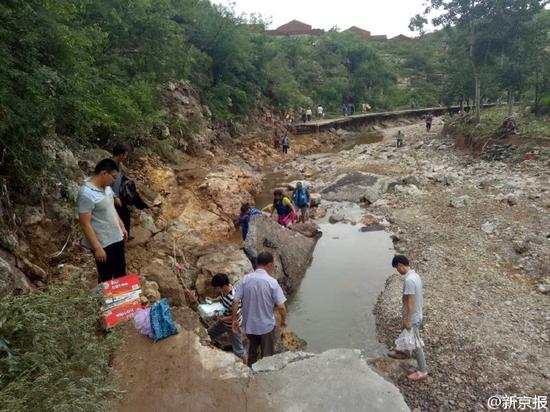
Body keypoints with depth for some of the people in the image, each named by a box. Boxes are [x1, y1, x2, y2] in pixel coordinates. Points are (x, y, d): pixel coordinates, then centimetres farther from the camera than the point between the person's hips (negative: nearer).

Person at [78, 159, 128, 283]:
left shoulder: (106, 187, 2)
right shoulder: (87, 194, -26)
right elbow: (85, 224, -25)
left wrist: (122, 227, 19)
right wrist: (97, 247, -24)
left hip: (116, 237, 9)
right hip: (103, 243, -8)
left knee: (120, 270, 24)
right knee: (106, 277, 10)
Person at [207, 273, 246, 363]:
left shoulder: (233, 299, -40)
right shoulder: (224, 289, -15)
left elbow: (236, 316, -29)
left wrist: (223, 318, -25)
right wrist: (213, 300, -7)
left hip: (232, 325, -8)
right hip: (223, 321, 8)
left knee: (238, 350, 6)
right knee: (210, 333, 26)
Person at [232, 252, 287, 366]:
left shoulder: (245, 279, -10)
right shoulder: (272, 282, -19)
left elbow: (235, 302, -9)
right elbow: (281, 306, -17)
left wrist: (235, 320, 4)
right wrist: (284, 320, 2)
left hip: (249, 324, 4)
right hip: (266, 326, -4)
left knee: (252, 349, 30)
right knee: (267, 355, 19)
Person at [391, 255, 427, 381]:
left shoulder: (409, 280, -30)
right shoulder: (415, 275, 1)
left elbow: (410, 302, -28)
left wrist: (408, 320, -21)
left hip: (412, 317, -10)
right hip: (416, 314, 10)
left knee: (416, 344, 4)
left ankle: (422, 371, 17)